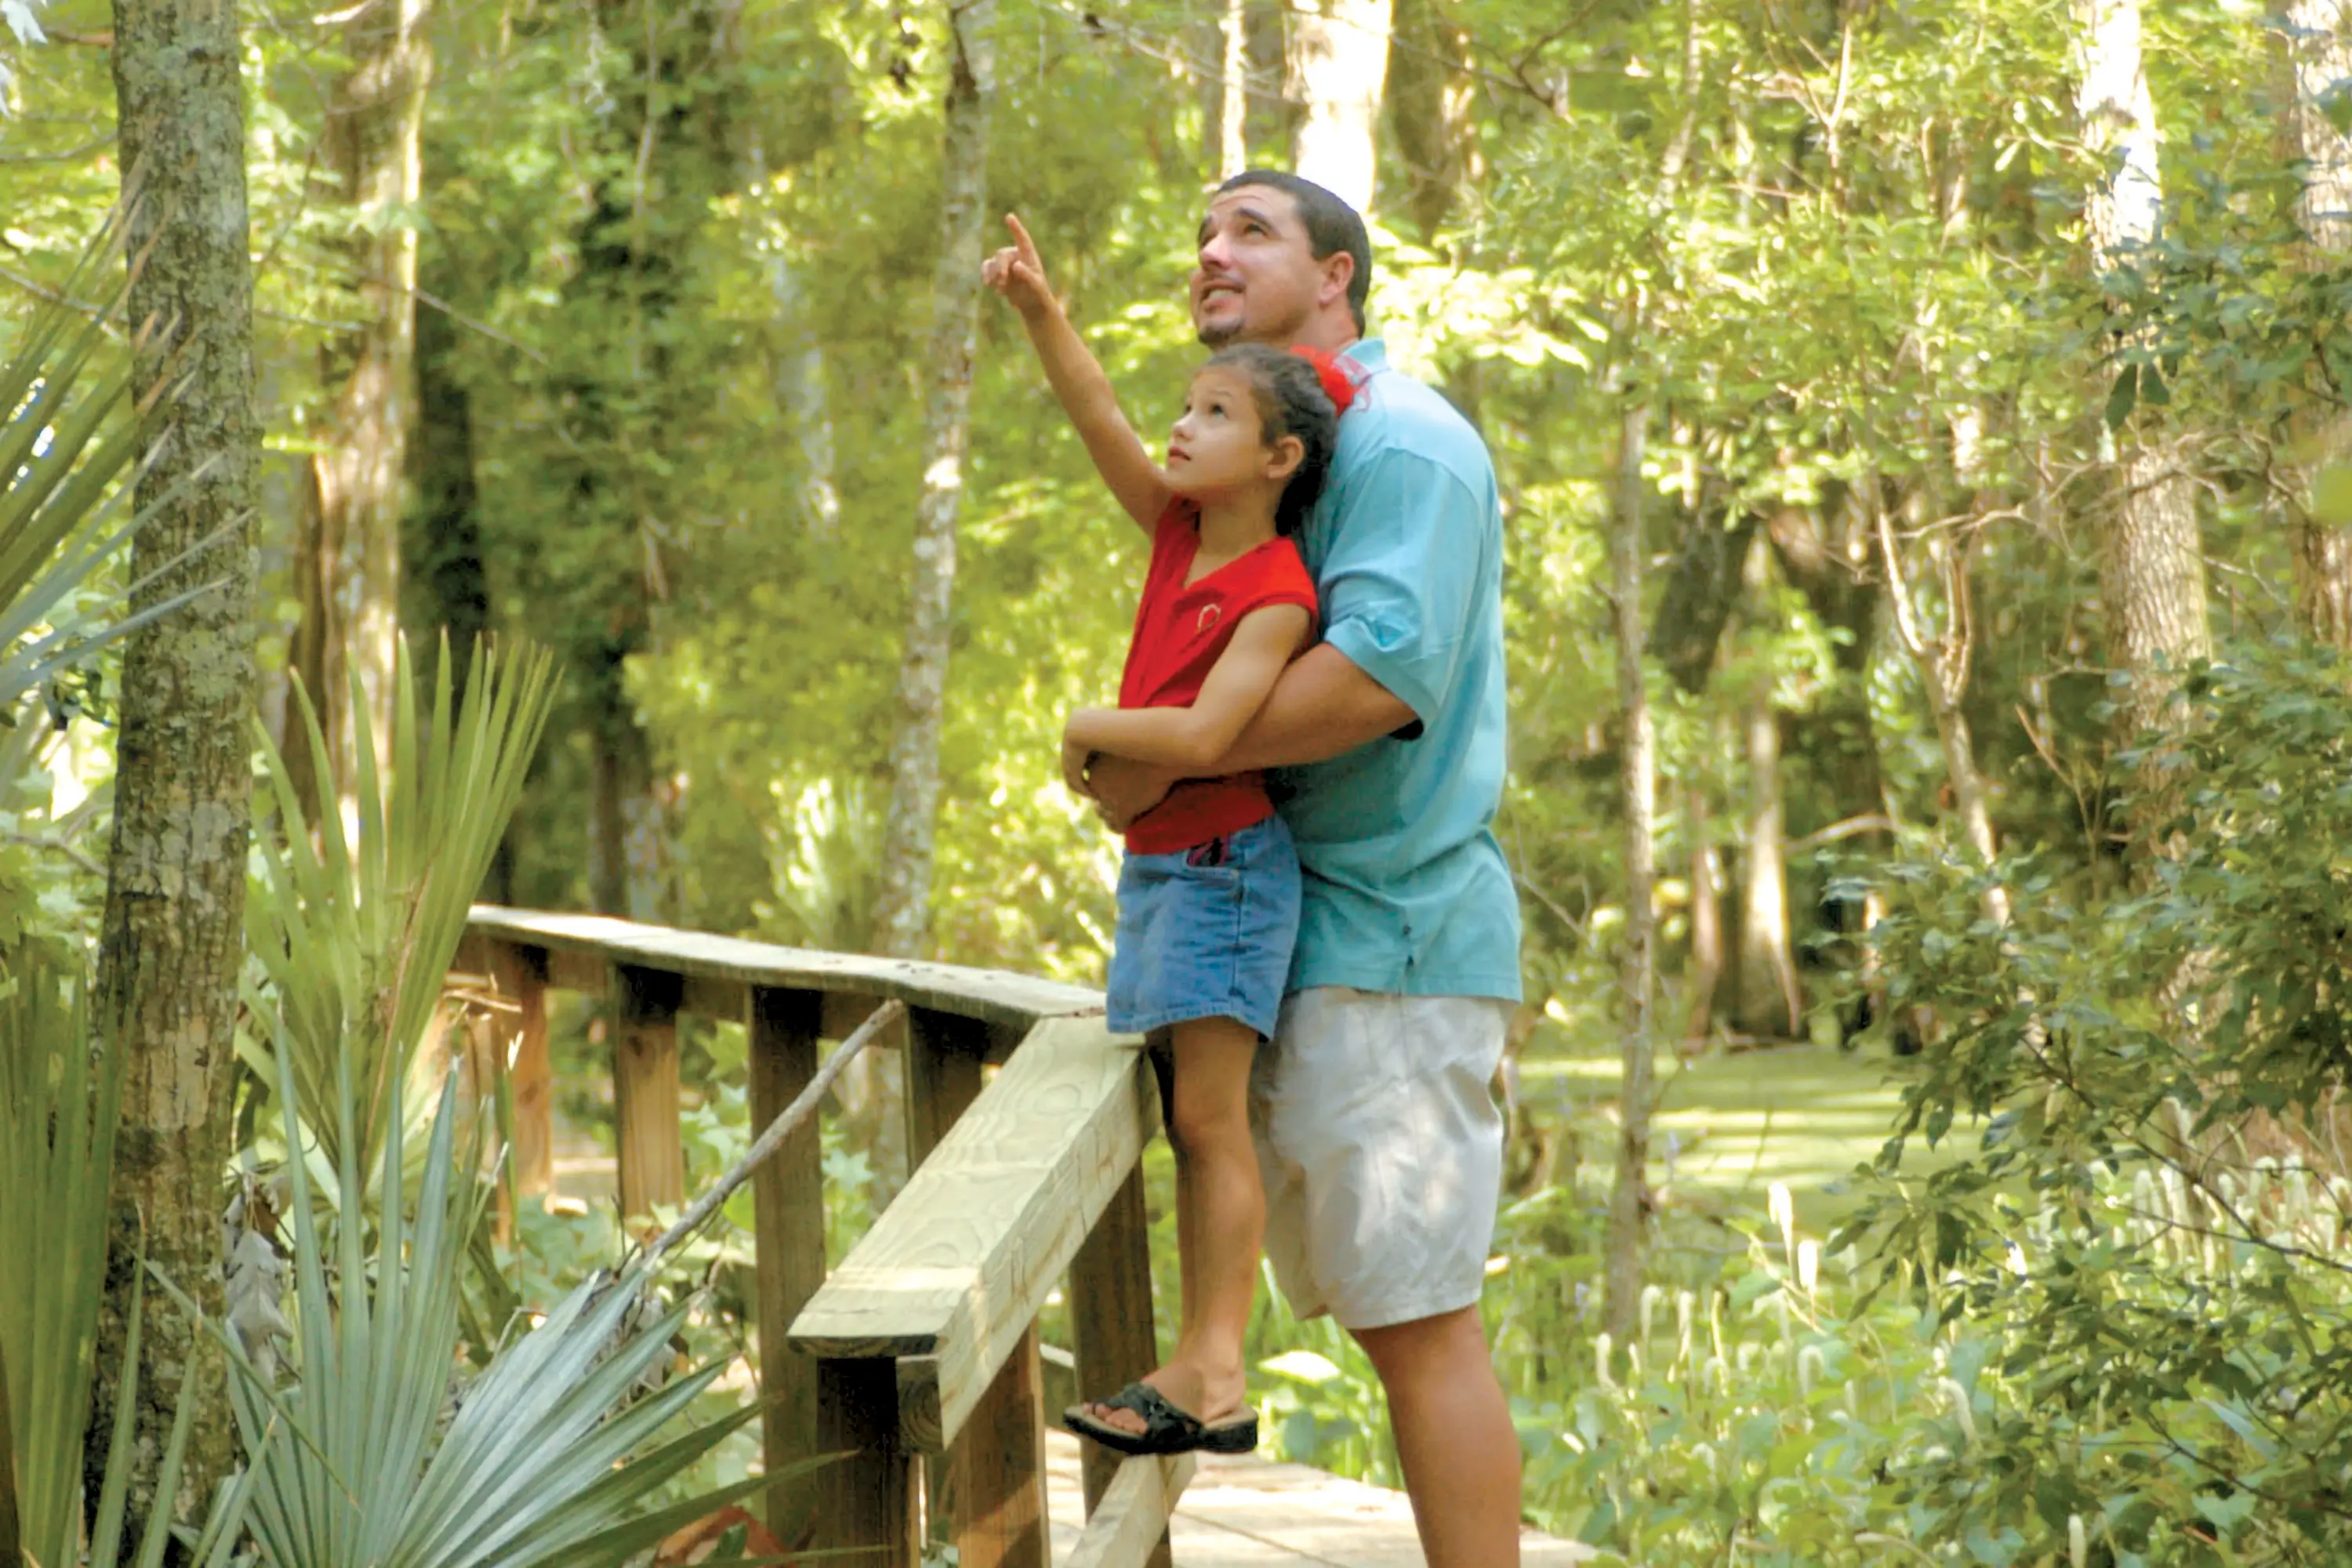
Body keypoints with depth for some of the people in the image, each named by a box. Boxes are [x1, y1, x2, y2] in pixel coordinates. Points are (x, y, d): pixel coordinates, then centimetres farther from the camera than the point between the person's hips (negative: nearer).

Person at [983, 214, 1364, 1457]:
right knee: (1191, 1125, 9)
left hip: (1224, 865, -8)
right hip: (1155, 864, 8)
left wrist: (1089, 729, -12)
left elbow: (1201, 733, -26)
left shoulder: (1276, 596, -16)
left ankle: (1215, 1372, -8)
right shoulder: (1181, 534, 7)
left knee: (1209, 1117, -9)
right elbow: (1098, 417, 6)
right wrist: (1037, 307, -5)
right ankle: (1196, 1365, 12)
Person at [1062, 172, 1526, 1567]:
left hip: (1391, 929, -10)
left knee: (1420, 1320, -10)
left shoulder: (1404, 441, -10)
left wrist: (1166, 760, -17)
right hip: (1311, 936, 10)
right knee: (1385, 1311, 11)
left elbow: (1381, 669, -25)